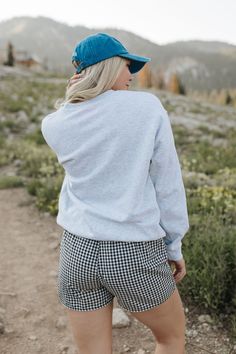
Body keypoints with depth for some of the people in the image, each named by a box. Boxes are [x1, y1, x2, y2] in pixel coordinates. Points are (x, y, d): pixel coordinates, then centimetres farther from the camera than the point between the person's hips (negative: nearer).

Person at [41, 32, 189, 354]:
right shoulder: (148, 107, -10)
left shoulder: (54, 125, -2)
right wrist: (174, 246, 6)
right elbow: (168, 184, -6)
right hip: (136, 254, -3)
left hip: (78, 251, 3)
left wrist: (73, 99, 7)